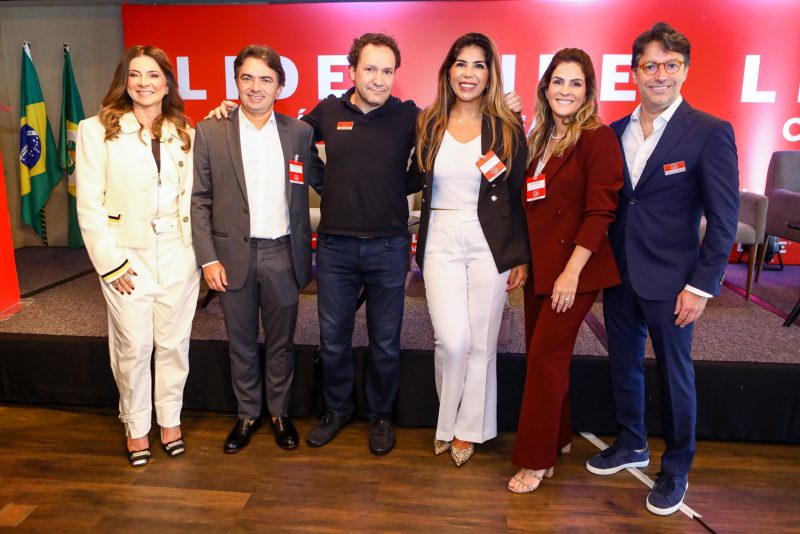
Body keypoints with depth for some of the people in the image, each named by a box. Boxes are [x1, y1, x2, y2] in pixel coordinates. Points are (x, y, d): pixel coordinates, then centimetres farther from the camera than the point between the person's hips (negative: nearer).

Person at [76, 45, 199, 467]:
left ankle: (170, 419, 29)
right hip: (127, 257, -2)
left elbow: (193, 196, 7)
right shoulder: (96, 130, -1)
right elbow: (89, 205, -4)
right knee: (132, 348, 6)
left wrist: (199, 252, -5)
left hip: (178, 256, 3)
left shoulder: (184, 133, 9)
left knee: (174, 344, 10)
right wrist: (110, 263, -8)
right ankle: (136, 426, 26)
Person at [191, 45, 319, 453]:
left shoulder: (299, 132, 2)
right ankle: (247, 414, 32)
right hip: (234, 255, 0)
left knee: (281, 342, 12)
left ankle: (280, 413, 32)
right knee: (241, 343, 13)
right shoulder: (210, 132, 0)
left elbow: (315, 182, 5)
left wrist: (305, 254, -1)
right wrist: (208, 258, -6)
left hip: (282, 254, 0)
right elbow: (199, 200, 0)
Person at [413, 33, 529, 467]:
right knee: (452, 341, -6)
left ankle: (468, 429, 27)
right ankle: (447, 420, 23)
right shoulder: (427, 125, 5)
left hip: (490, 245, 0)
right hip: (441, 243, 1)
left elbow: (518, 198, 2)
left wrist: (522, 258, 1)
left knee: (481, 343, 6)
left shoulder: (507, 129, 1)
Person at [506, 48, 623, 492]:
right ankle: (558, 437, 32)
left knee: (545, 356, -4)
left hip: (574, 267, -7)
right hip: (538, 264, 7)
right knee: (543, 353, 13)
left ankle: (536, 460, 11)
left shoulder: (597, 138, -9)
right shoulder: (539, 138, 12)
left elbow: (600, 210, -15)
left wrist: (572, 272, -19)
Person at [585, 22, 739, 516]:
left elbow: (724, 219, -9)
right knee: (624, 364, 17)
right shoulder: (615, 132, 5)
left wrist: (702, 286, -13)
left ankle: (676, 470, 29)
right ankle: (632, 444, 39)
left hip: (669, 280, -4)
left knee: (675, 373, 9)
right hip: (618, 274, 5)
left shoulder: (710, 132, -9)